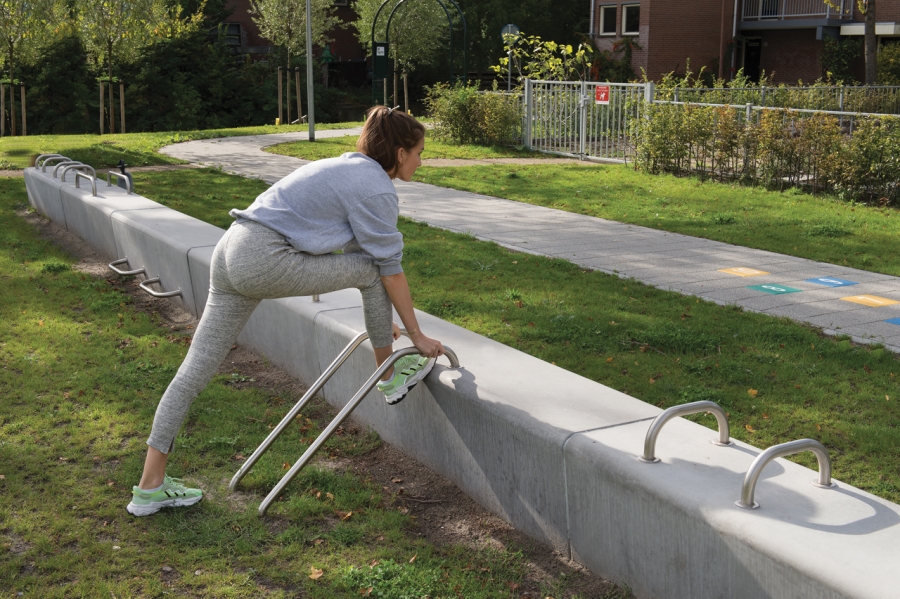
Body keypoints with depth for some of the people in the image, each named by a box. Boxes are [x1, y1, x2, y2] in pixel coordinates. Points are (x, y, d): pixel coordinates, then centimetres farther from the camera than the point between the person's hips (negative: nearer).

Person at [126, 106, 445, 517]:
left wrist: (380, 320, 36)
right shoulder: (376, 188, -5)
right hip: (267, 262, -9)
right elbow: (390, 268, -3)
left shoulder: (351, 168, 24)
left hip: (231, 253, 9)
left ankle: (151, 486, 13)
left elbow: (359, 242, 31)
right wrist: (418, 336, 6)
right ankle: (391, 379, 17)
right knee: (371, 268, 2)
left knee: (196, 369, 7)